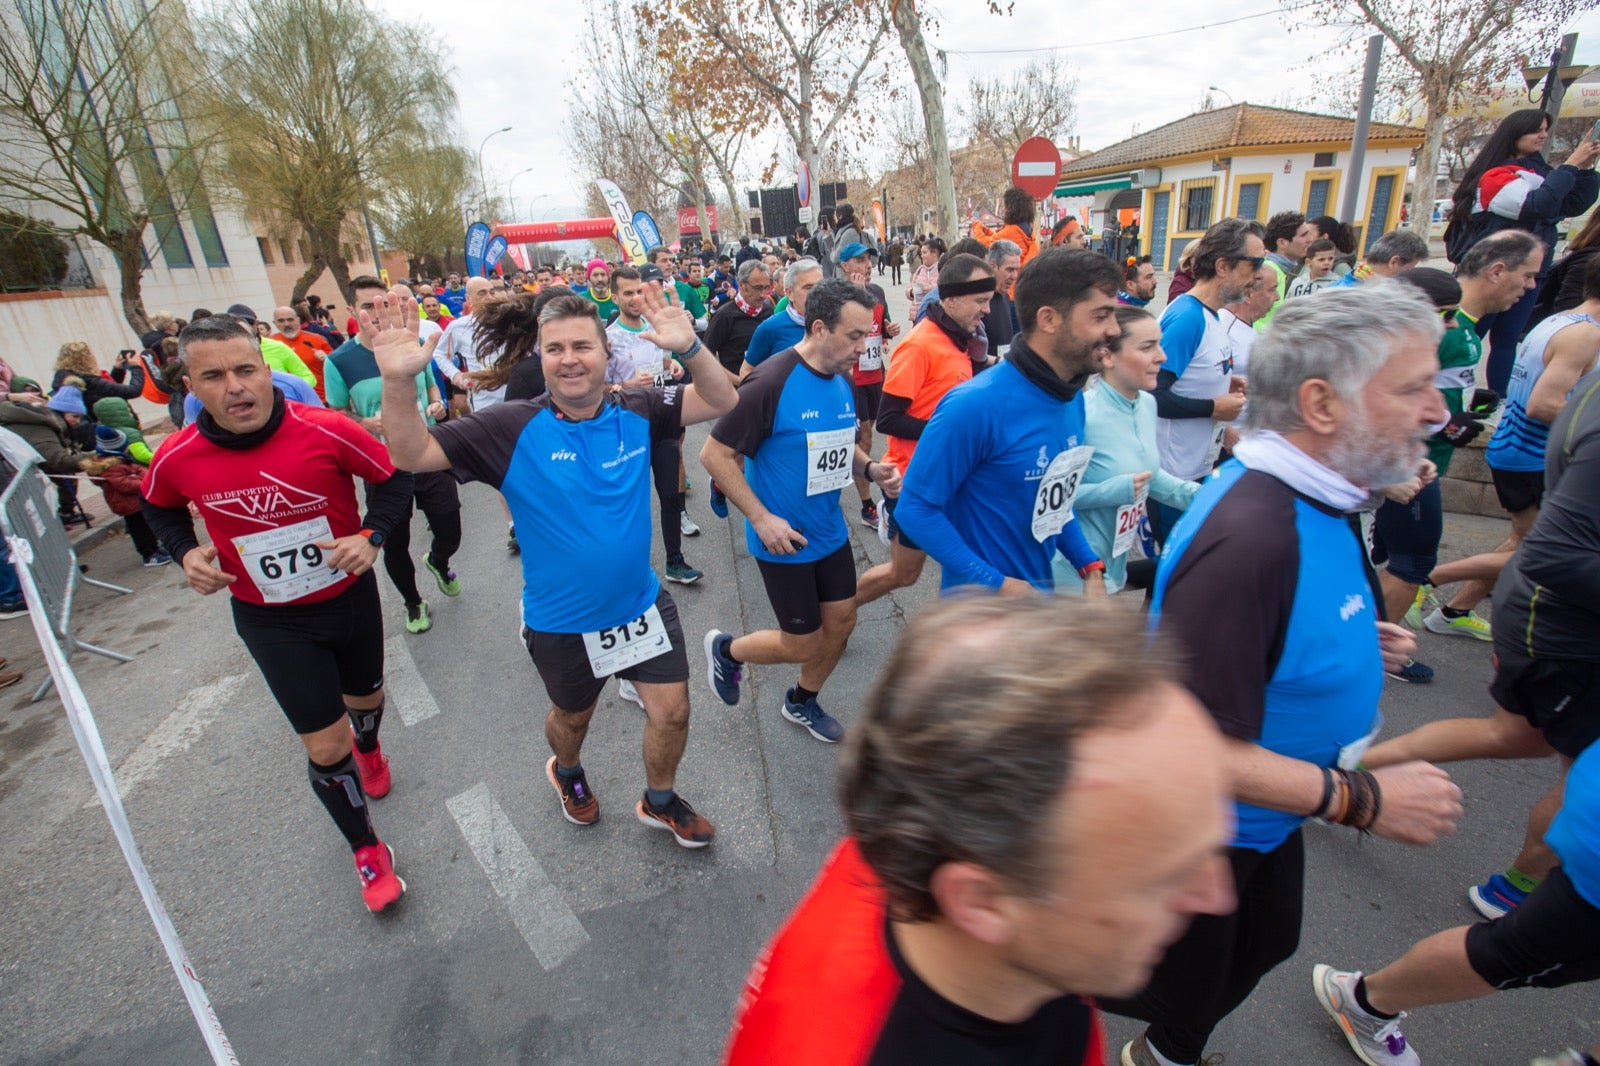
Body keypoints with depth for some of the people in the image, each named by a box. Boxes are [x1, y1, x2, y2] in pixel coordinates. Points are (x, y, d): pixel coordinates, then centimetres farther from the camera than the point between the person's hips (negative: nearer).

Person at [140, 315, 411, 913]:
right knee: (325, 746, 0)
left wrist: (372, 536, -21)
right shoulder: (178, 459, -15)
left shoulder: (325, 430, -22)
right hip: (270, 620, 0)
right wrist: (186, 553, -10)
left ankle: (369, 747, 64)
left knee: (365, 696, 25)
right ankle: (367, 851, 25)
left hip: (350, 595, 0)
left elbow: (394, 476, -7)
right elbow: (159, 507, 9)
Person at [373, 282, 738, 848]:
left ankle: (659, 801, 41)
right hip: (560, 624, -1)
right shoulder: (513, 429, -17)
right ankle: (567, 773, 61)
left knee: (672, 711, 9)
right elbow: (412, 453, -20)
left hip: (642, 604, 2)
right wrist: (398, 380, -38)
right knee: (573, 715, 24)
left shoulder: (637, 412, -10)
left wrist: (689, 347, -31)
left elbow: (721, 402, -13)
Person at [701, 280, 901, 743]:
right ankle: (725, 650, 33)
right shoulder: (771, 383, -23)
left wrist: (871, 468, -5)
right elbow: (714, 454, -19)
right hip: (784, 540, -7)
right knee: (803, 644, 4)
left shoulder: (843, 382, 1)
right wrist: (761, 518, -22)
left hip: (831, 532, 7)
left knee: (841, 621, 15)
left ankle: (802, 702, 42)